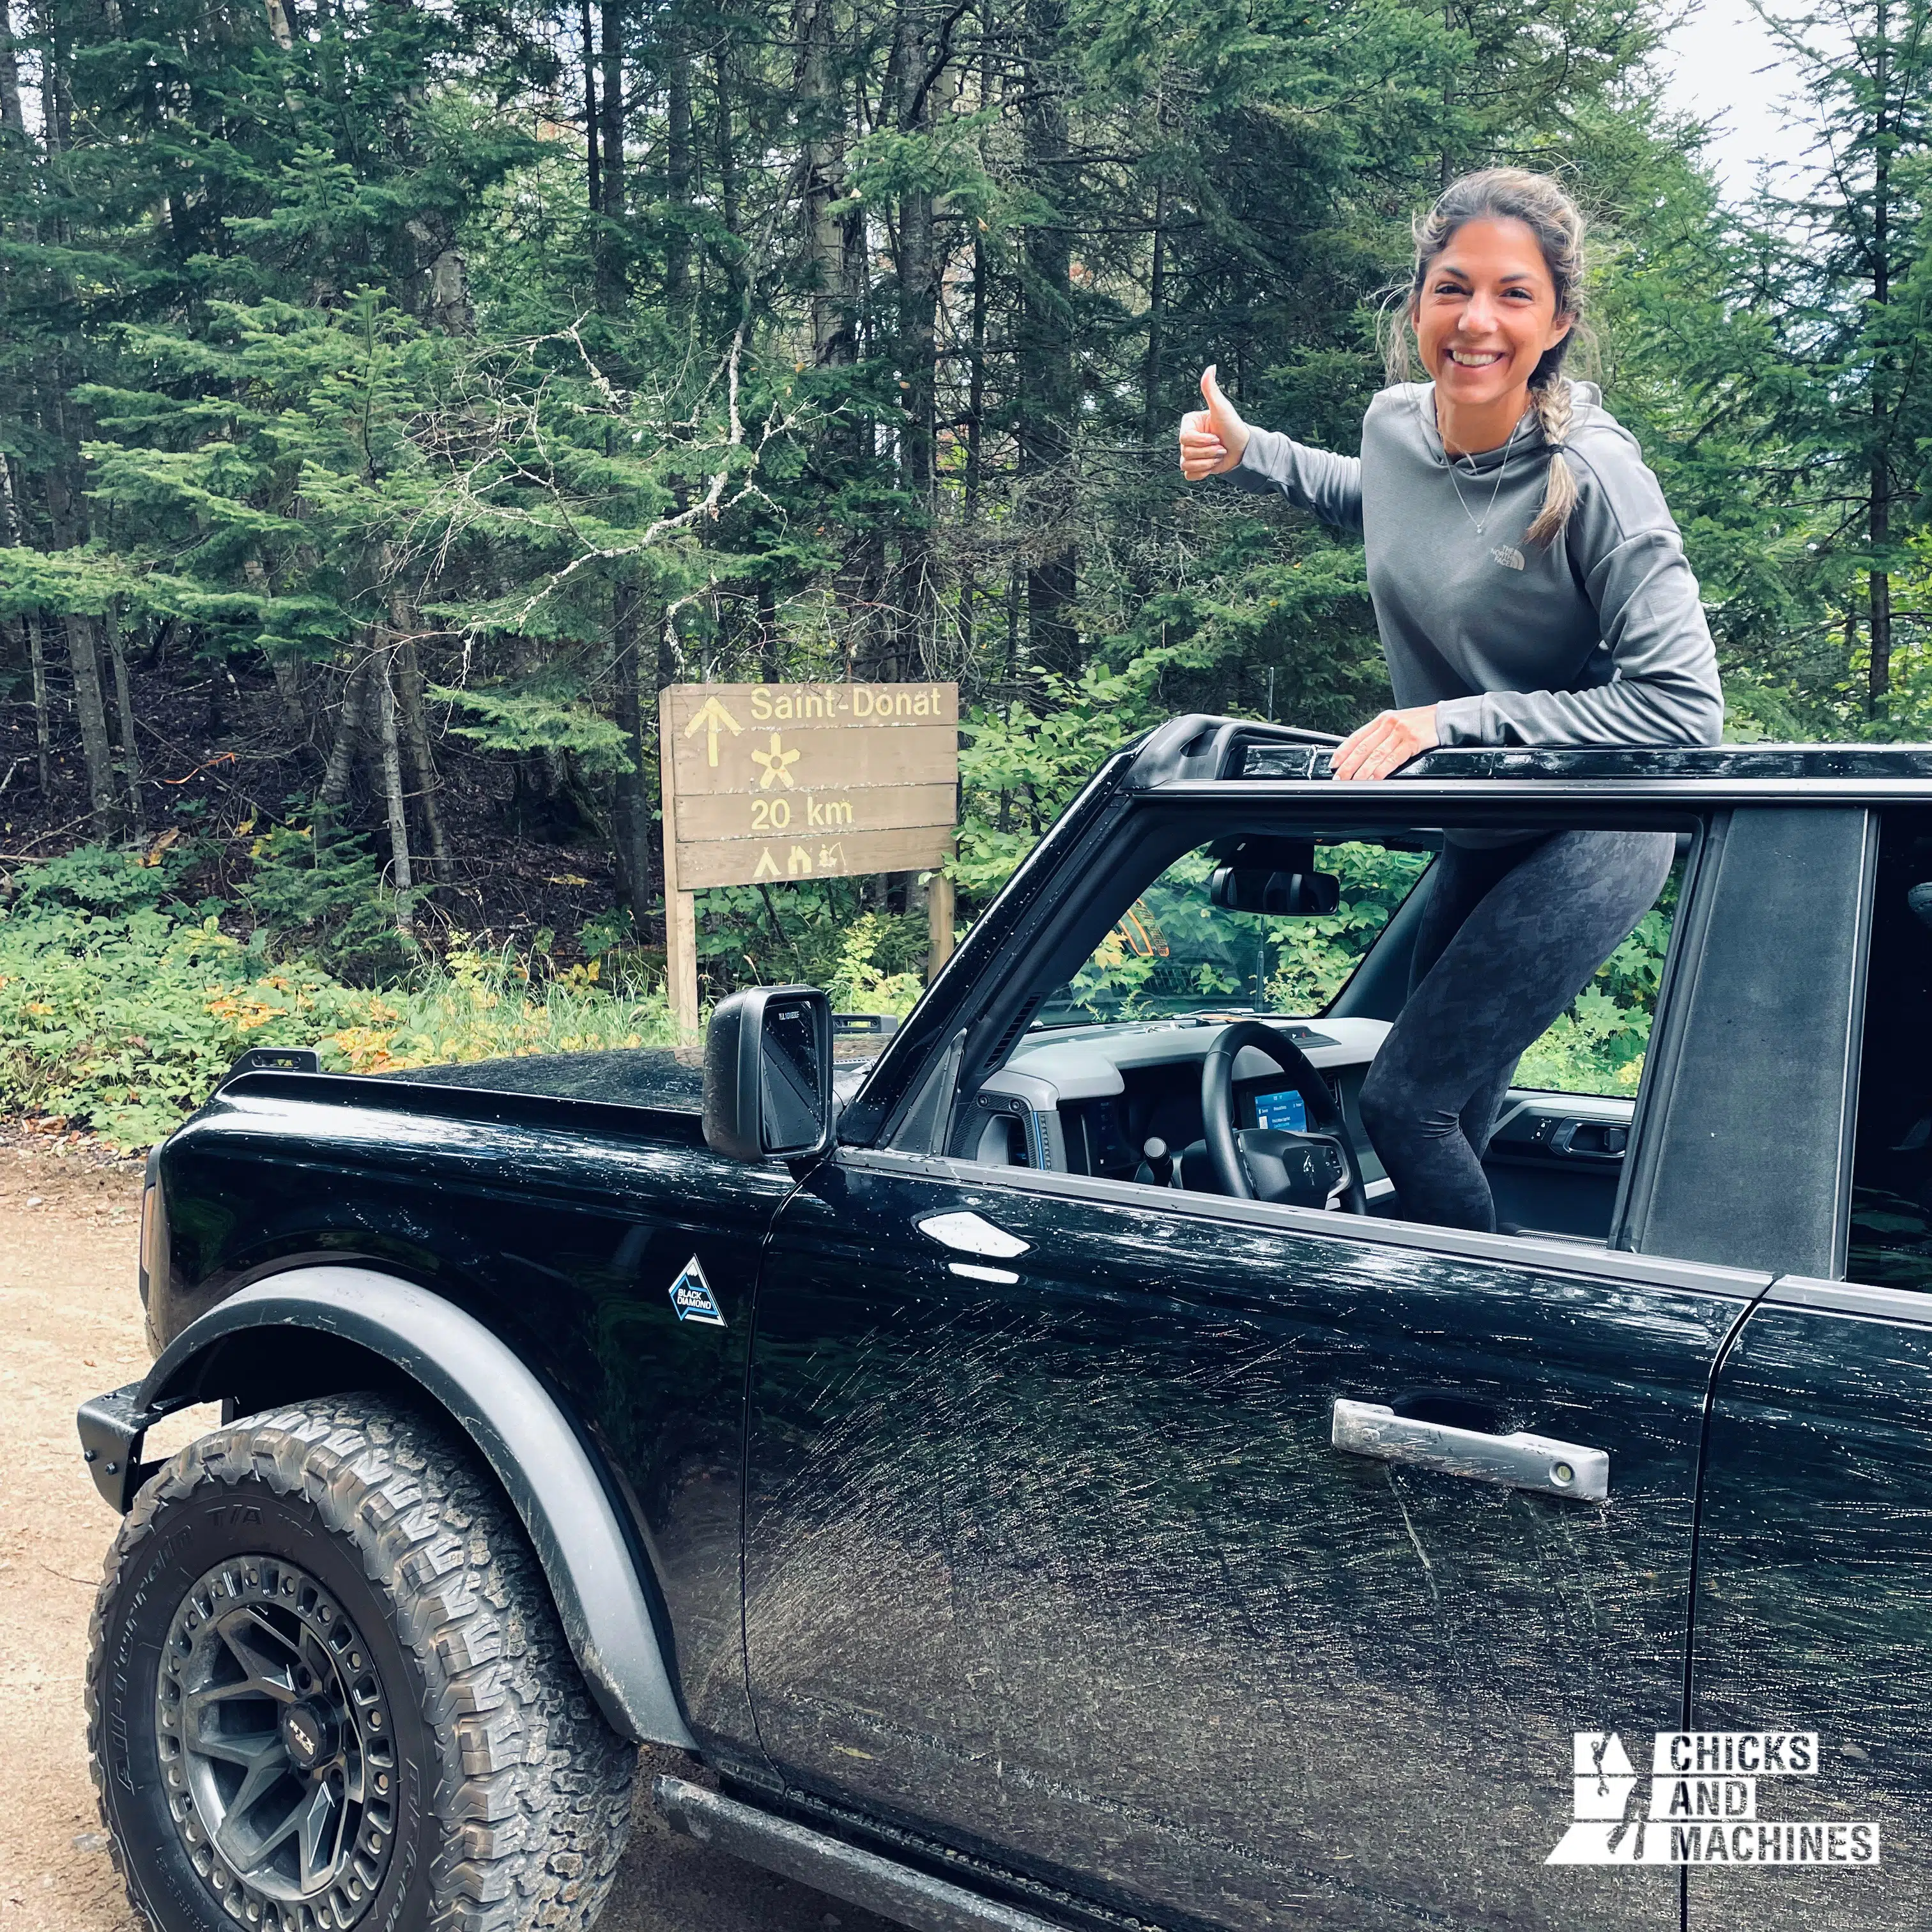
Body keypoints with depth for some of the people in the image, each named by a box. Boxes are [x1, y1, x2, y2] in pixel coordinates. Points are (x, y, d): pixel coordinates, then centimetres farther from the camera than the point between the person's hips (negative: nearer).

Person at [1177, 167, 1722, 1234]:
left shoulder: (1591, 478, -28)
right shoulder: (1395, 421, -7)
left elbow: (1683, 707, -29)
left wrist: (1457, 719, -31)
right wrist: (1249, 454, 6)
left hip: (1588, 841, -7)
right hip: (1478, 830, 7)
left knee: (1402, 1102, -8)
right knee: (1450, 1109, 20)